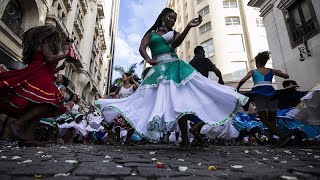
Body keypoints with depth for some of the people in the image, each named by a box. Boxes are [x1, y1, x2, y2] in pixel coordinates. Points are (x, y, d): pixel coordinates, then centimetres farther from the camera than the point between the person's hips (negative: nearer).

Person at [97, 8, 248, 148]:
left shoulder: (174, 33, 19)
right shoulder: (151, 33, 19)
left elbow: (175, 43, -5)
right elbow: (142, 47, 3)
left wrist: (188, 27, -18)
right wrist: (148, 60, -17)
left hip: (175, 68, 0)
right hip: (159, 70, 1)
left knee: (178, 103, -10)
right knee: (158, 103, -7)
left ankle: (185, 139, -3)